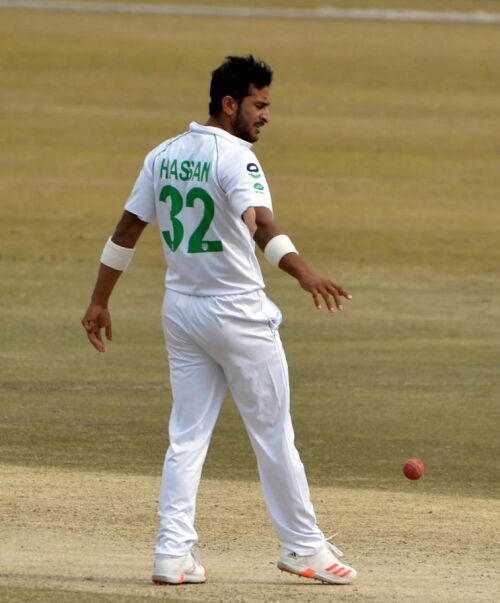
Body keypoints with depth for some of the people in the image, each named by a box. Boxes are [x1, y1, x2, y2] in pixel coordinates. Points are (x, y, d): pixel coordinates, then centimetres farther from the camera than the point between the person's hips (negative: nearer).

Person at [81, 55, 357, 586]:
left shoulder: (164, 156, 6)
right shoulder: (234, 157, -16)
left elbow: (126, 230, 8)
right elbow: (261, 224, -33)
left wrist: (99, 302, 14)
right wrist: (303, 273, -47)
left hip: (181, 311, 7)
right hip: (237, 313, -6)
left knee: (187, 435, 8)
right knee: (272, 432, 4)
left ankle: (173, 552, 0)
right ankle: (303, 547, 12)